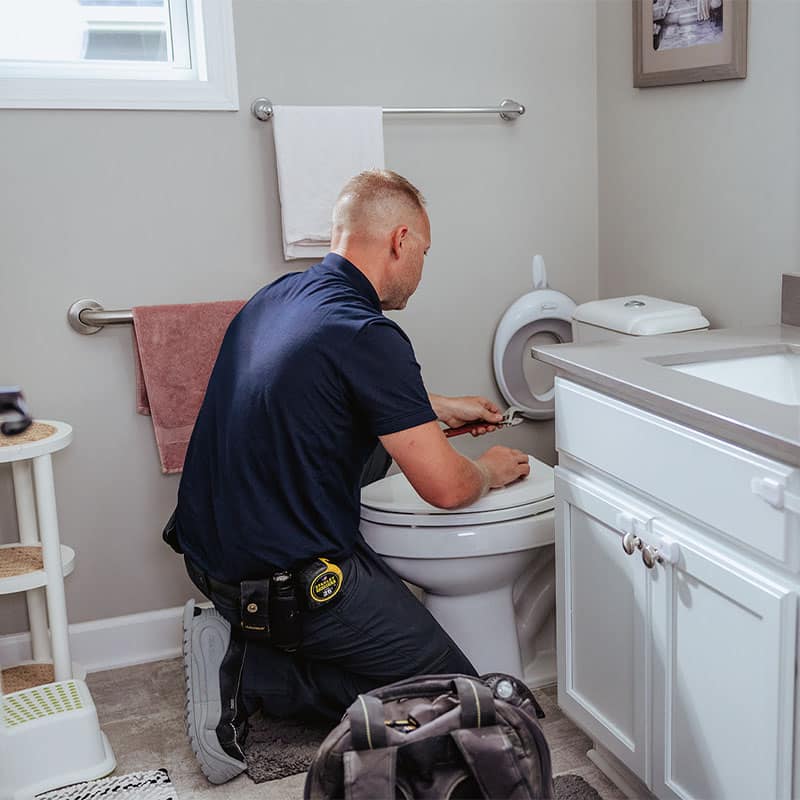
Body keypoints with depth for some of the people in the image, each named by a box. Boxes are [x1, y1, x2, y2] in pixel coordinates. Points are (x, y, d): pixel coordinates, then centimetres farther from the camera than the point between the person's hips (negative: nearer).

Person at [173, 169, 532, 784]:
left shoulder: (277, 296, 6)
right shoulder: (367, 335, -20)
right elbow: (446, 488, -18)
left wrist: (441, 409, 31)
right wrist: (491, 470, 5)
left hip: (210, 546, 9)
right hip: (287, 580, -8)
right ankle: (248, 679, -5)